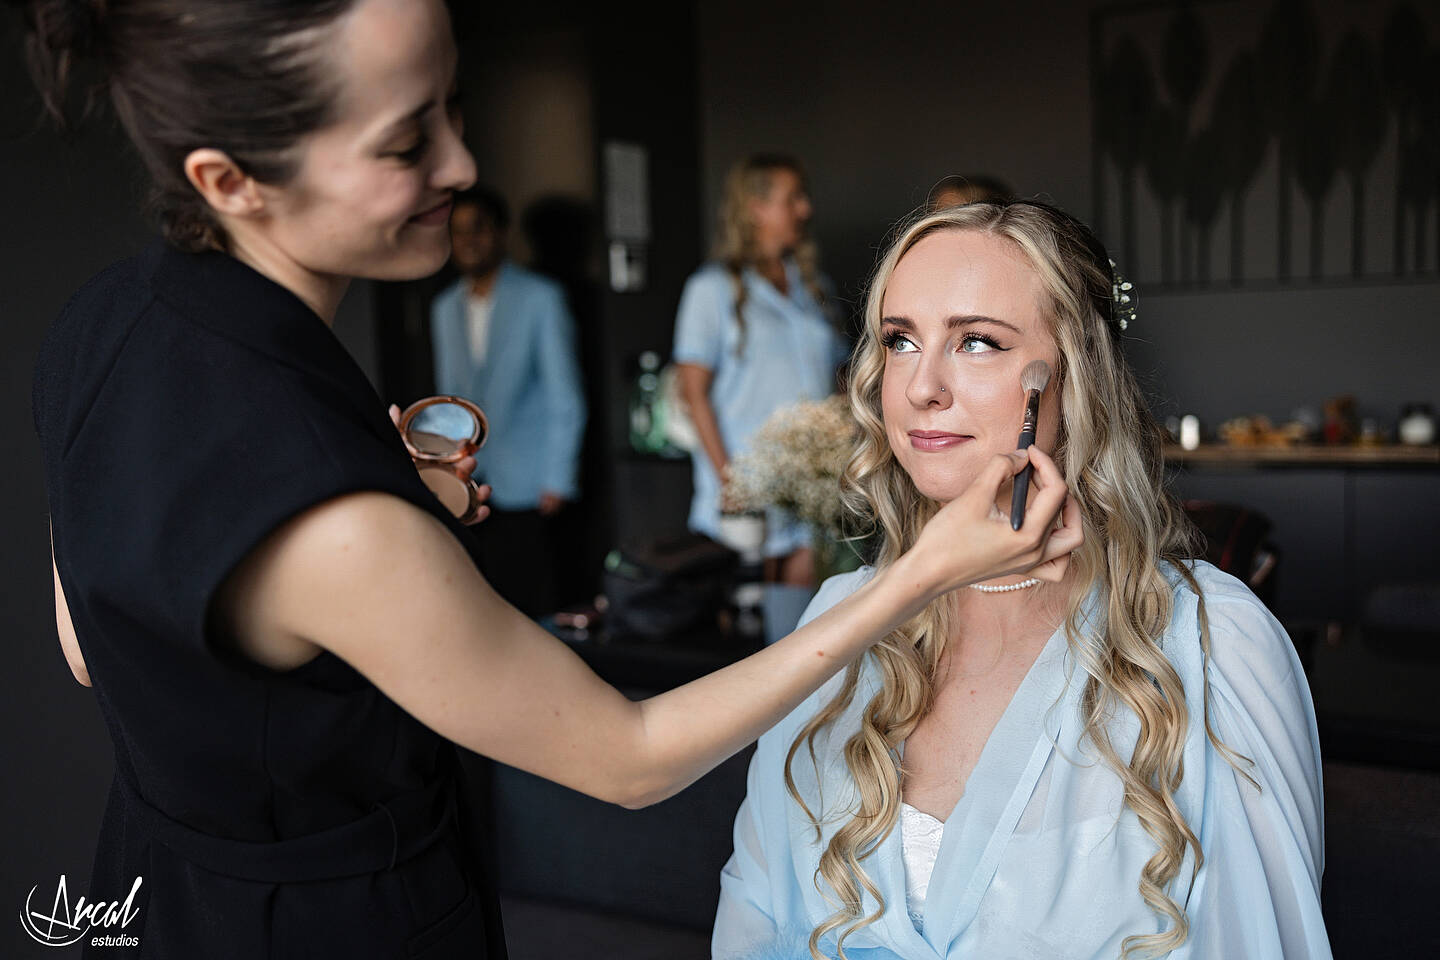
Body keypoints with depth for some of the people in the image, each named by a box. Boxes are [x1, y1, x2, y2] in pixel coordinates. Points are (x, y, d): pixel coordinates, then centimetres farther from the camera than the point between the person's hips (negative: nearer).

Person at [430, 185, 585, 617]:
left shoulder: (540, 298, -1)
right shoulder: (445, 309, 15)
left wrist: (558, 481, -7)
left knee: (532, 609, -4)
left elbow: (565, 397, -3)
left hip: (525, 487, -4)